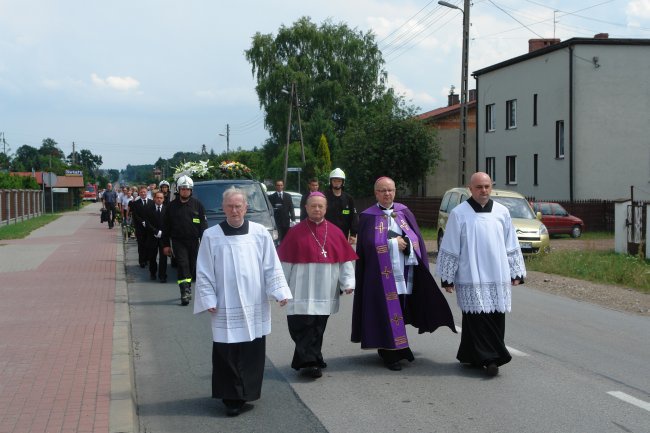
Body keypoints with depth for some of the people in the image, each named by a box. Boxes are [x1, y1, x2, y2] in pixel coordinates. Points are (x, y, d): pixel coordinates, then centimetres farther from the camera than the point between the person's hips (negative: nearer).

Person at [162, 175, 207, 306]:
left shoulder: (197, 205, 5)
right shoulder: (172, 206, 4)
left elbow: (203, 225, 4)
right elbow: (166, 226, 7)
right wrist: (166, 244, 4)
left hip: (193, 241, 2)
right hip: (178, 242, -1)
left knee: (191, 267, 9)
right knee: (182, 266, -13)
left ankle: (187, 289, 26)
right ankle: (185, 292, -18)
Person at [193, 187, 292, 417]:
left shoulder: (260, 233, 1)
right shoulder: (211, 236, -1)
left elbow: (272, 266, 4)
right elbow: (204, 272, 1)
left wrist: (279, 292, -5)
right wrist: (208, 300, -6)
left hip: (254, 305, 1)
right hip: (226, 307, -1)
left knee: (253, 352, 6)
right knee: (227, 353, -1)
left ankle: (248, 392, 22)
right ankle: (232, 397, 9)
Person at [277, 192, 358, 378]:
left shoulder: (335, 233, 7)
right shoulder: (296, 232, 0)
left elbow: (345, 260, 7)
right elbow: (285, 262, 3)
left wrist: (347, 282, -3)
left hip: (325, 292, 3)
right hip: (302, 292, -2)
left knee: (317, 328, 7)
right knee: (303, 327, -8)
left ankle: (308, 360, 19)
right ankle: (309, 361, -3)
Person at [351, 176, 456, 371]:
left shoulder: (404, 212, 10)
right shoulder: (368, 217, 0)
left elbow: (416, 239, 5)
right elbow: (368, 244, -11)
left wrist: (403, 241, -14)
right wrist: (395, 243, -9)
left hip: (405, 273, 3)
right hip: (382, 276, -3)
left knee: (402, 311, 9)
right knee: (387, 314, -2)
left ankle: (400, 348, 25)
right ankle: (390, 354, 7)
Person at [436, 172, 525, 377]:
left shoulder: (502, 212, 7)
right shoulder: (459, 213, -2)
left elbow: (511, 246, 14)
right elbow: (449, 248, 0)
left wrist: (516, 273, 13)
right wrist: (447, 278, -1)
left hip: (498, 277, 4)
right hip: (471, 278, -4)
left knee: (496, 318, 4)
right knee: (478, 318, -8)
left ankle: (472, 356, 15)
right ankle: (489, 358, -4)